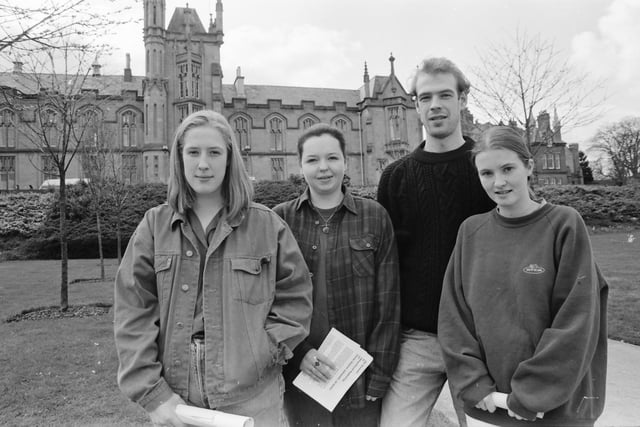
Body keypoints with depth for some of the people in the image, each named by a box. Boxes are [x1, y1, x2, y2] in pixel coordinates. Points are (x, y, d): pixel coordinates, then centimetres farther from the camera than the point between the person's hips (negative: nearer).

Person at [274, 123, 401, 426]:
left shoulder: (374, 216, -1)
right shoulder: (281, 219, -1)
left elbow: (388, 301, -2)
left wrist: (379, 373, -6)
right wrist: (298, 352, -11)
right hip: (300, 375, 1)